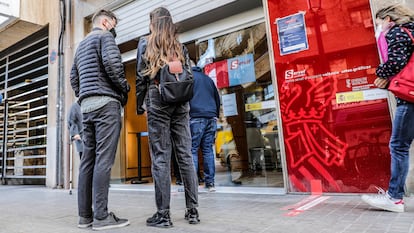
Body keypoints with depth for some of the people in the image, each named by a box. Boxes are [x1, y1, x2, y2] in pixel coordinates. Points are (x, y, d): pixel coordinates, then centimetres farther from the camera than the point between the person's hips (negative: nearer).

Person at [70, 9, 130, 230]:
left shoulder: (81, 45, 28)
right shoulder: (104, 36, 2)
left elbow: (74, 79, 25)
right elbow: (111, 62, -16)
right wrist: (124, 88, -4)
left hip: (86, 105, 9)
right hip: (106, 102, -8)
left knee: (88, 158, 5)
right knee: (103, 159, -11)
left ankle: (85, 215, 8)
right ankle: (101, 216, -10)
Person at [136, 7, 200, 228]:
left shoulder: (146, 42, 7)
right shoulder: (180, 45, 17)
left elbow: (141, 77, 2)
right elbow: (189, 75, 11)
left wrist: (139, 104, 9)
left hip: (158, 101, -3)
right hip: (181, 102, 4)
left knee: (161, 157, -4)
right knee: (185, 155, 3)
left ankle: (163, 214, 0)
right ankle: (192, 210, 8)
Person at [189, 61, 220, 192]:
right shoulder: (208, 78, 26)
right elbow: (217, 98, 25)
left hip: (196, 118, -5)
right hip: (211, 118, 6)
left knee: (192, 149, -4)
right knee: (208, 149, 6)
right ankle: (210, 183, 5)